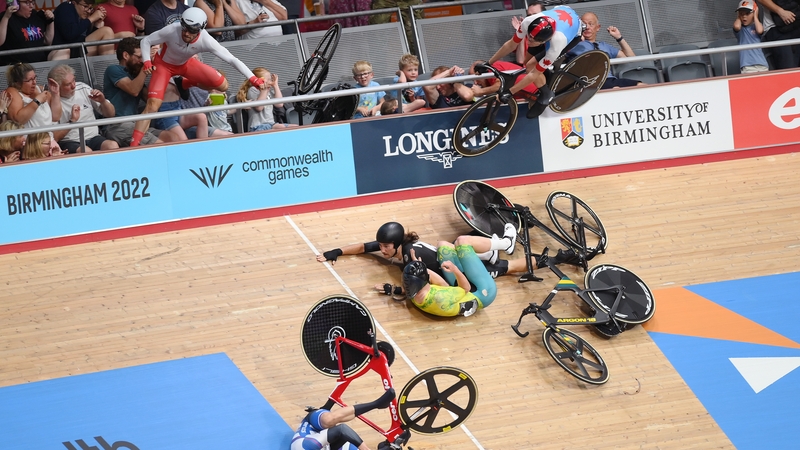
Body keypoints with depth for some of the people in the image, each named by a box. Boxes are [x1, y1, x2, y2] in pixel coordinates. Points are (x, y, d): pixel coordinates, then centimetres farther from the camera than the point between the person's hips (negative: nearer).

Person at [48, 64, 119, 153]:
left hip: (93, 137, 4)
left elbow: (111, 114, 15)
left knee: (113, 146, -28)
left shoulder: (83, 88, 9)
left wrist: (103, 101, -5)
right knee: (86, 151, -37)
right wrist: (72, 120, -17)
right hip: (69, 142, -4)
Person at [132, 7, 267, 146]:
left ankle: (184, 83, 20)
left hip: (186, 63, 3)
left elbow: (231, 59, -28)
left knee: (223, 85, -4)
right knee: (152, 105, -21)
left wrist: (253, 79, -35)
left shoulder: (205, 40, -32)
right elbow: (146, 41, -21)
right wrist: (147, 62, -38)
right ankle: (133, 146, -13)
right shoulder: (172, 31, -37)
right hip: (163, 63, -3)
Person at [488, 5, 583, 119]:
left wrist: (508, 93, -31)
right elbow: (511, 45, -16)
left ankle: (546, 95, 6)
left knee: (531, 66, -17)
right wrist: (488, 63, -8)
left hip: (573, 34, -5)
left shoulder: (557, 43, -45)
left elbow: (534, 74, -33)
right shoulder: (528, 22, -36)